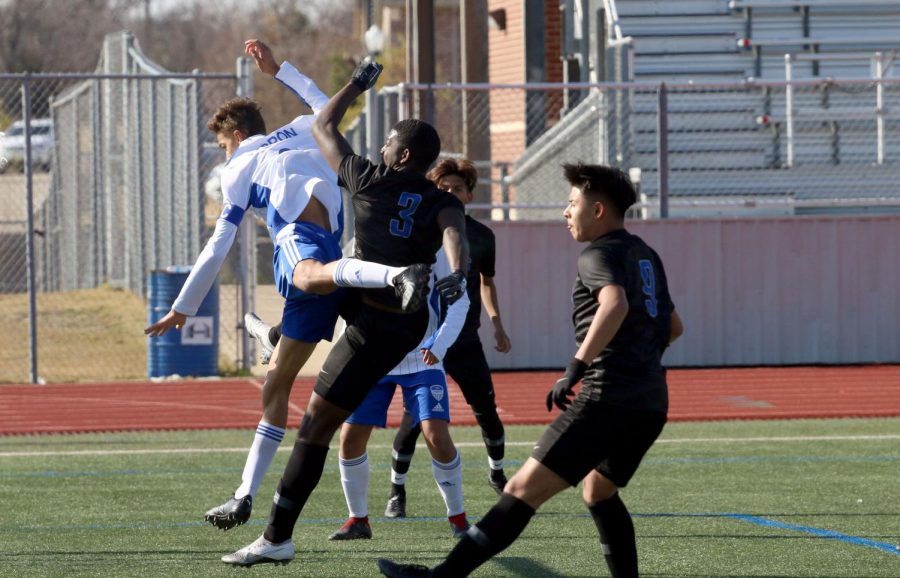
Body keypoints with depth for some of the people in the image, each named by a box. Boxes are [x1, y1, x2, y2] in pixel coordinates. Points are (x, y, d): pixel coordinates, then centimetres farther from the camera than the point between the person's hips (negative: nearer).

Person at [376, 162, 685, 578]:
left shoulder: (599, 255, -6)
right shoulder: (645, 255, 21)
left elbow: (615, 304, -28)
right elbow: (673, 327, 33)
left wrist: (577, 367, -30)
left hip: (607, 399, -9)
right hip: (651, 404, 9)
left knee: (524, 489, -13)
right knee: (598, 492, 29)